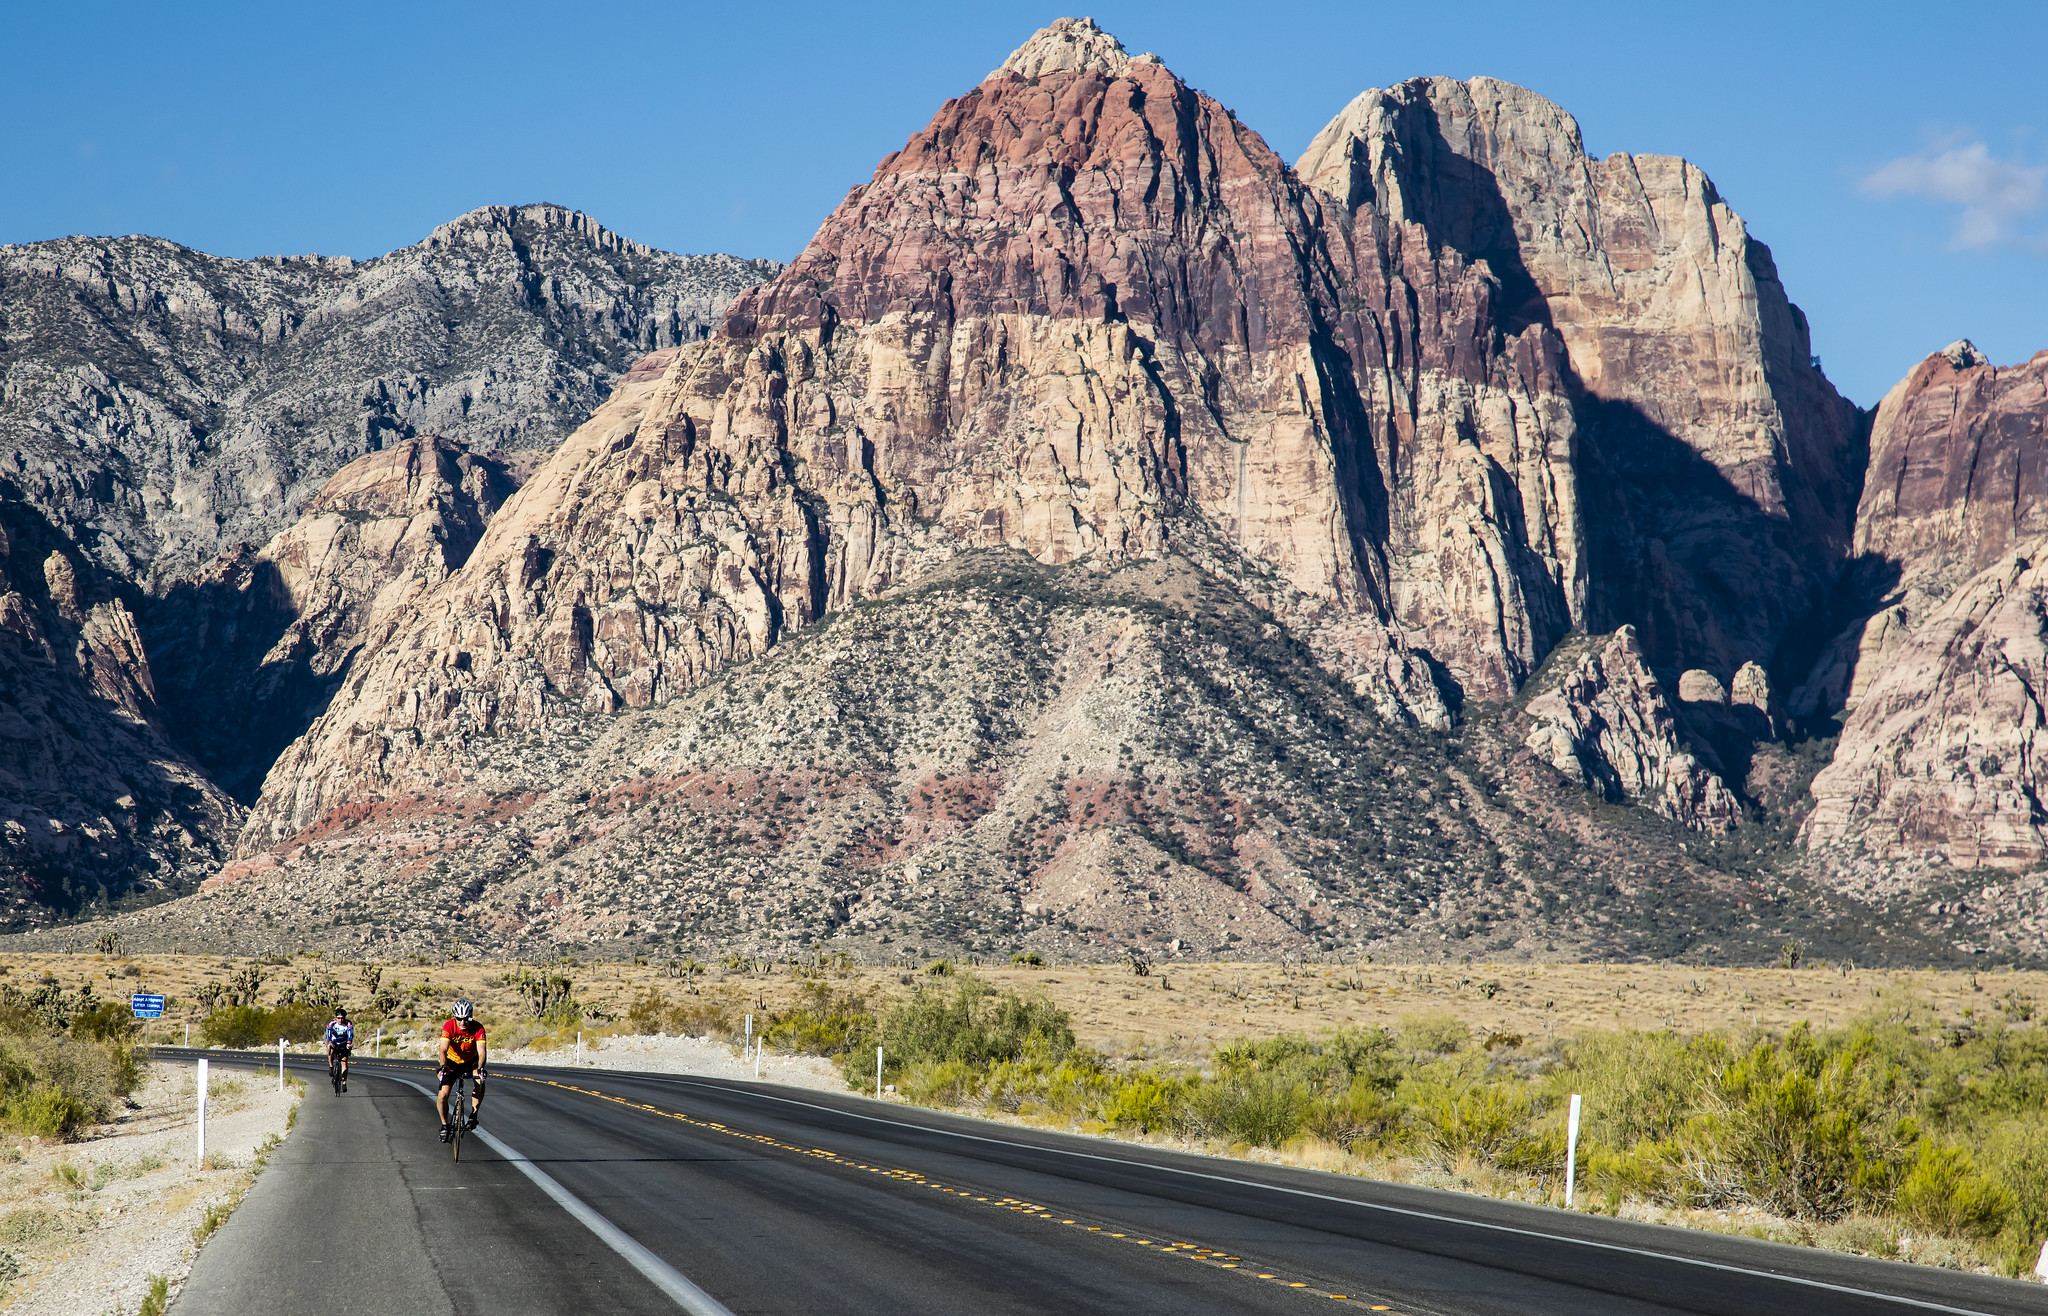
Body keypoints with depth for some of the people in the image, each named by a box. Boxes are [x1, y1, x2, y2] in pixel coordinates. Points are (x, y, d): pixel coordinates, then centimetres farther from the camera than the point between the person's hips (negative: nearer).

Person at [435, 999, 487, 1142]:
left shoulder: (478, 1028, -25)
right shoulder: (449, 1026, -26)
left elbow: (482, 1051, -34)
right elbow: (443, 1050, -36)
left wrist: (480, 1069, -52)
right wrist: (442, 1067, -54)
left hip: (471, 1061, 0)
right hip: (452, 1061, 0)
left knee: (480, 1082, -31)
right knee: (442, 1095, -14)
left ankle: (473, 1115, -17)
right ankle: (445, 1125, 9)